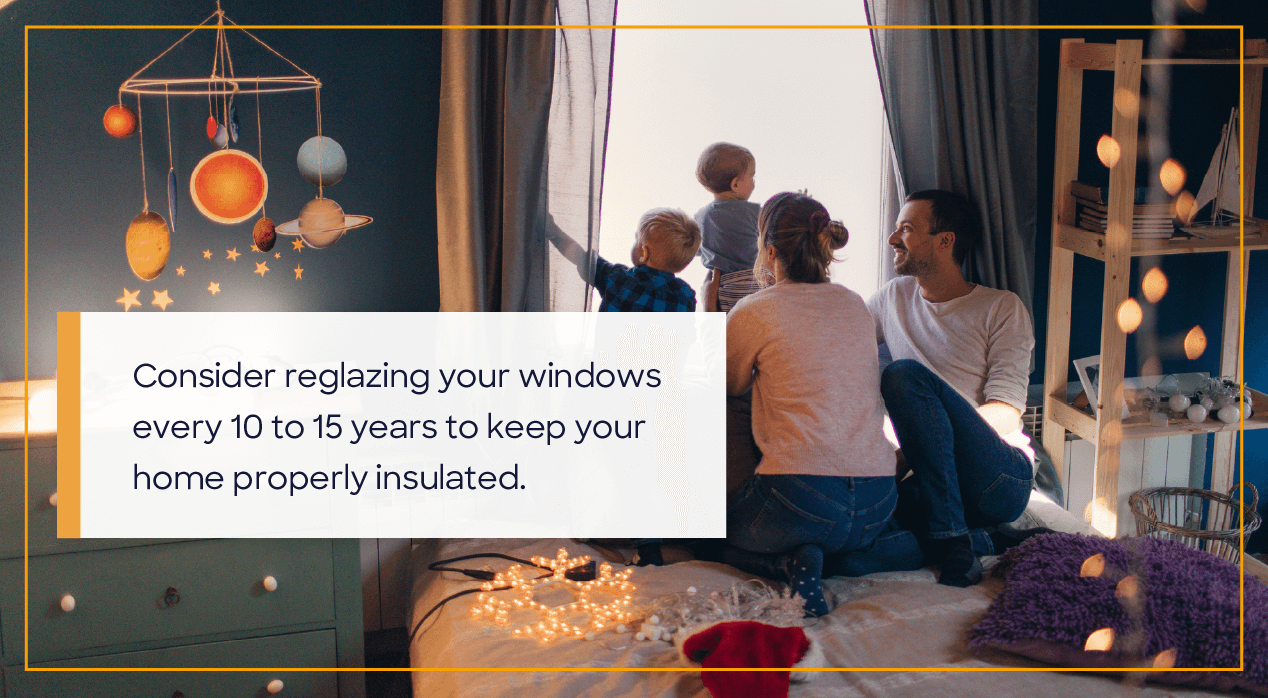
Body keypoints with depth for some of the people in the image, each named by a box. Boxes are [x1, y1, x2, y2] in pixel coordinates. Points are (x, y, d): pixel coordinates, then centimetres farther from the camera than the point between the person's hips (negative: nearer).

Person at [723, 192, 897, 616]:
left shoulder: (752, 314, -3)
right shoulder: (855, 305, 12)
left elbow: (728, 386, 17)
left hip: (801, 497, -6)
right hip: (876, 506, 6)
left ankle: (795, 561, -6)